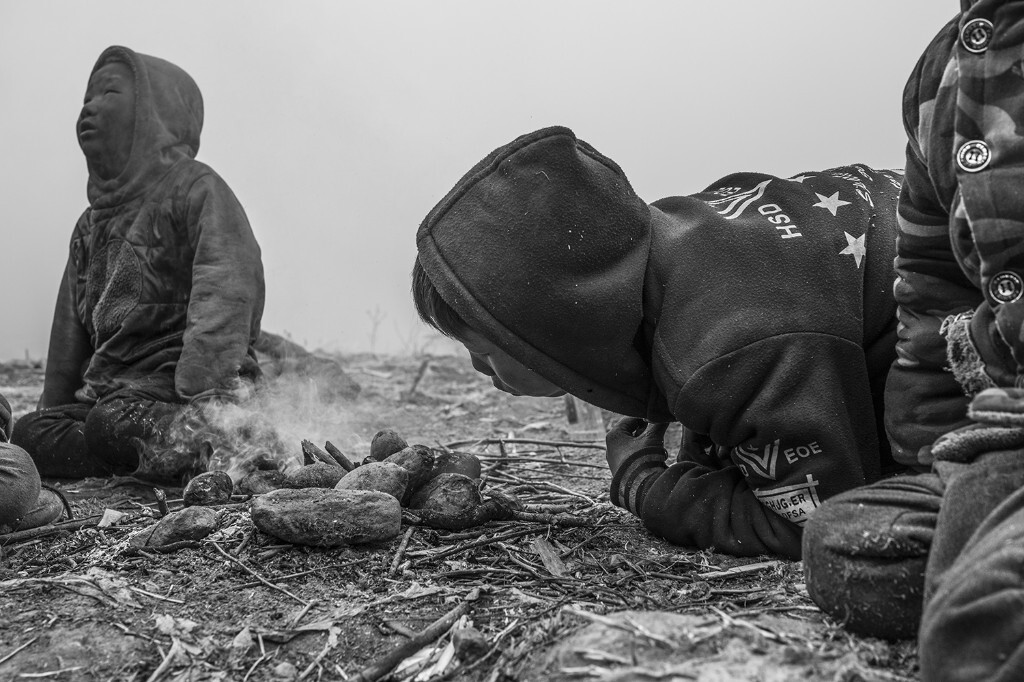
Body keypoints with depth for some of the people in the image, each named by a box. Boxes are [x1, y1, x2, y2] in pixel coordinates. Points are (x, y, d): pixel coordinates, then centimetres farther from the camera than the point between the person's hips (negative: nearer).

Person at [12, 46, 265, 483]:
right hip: (110, 389, 8)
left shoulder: (197, 189, -4)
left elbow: (225, 299, -19)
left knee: (111, 424, -32)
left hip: (179, 387, -8)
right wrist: (52, 412, 16)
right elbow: (69, 336, 22)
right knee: (29, 434, -15)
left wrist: (202, 397, -29)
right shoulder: (90, 224, 20)